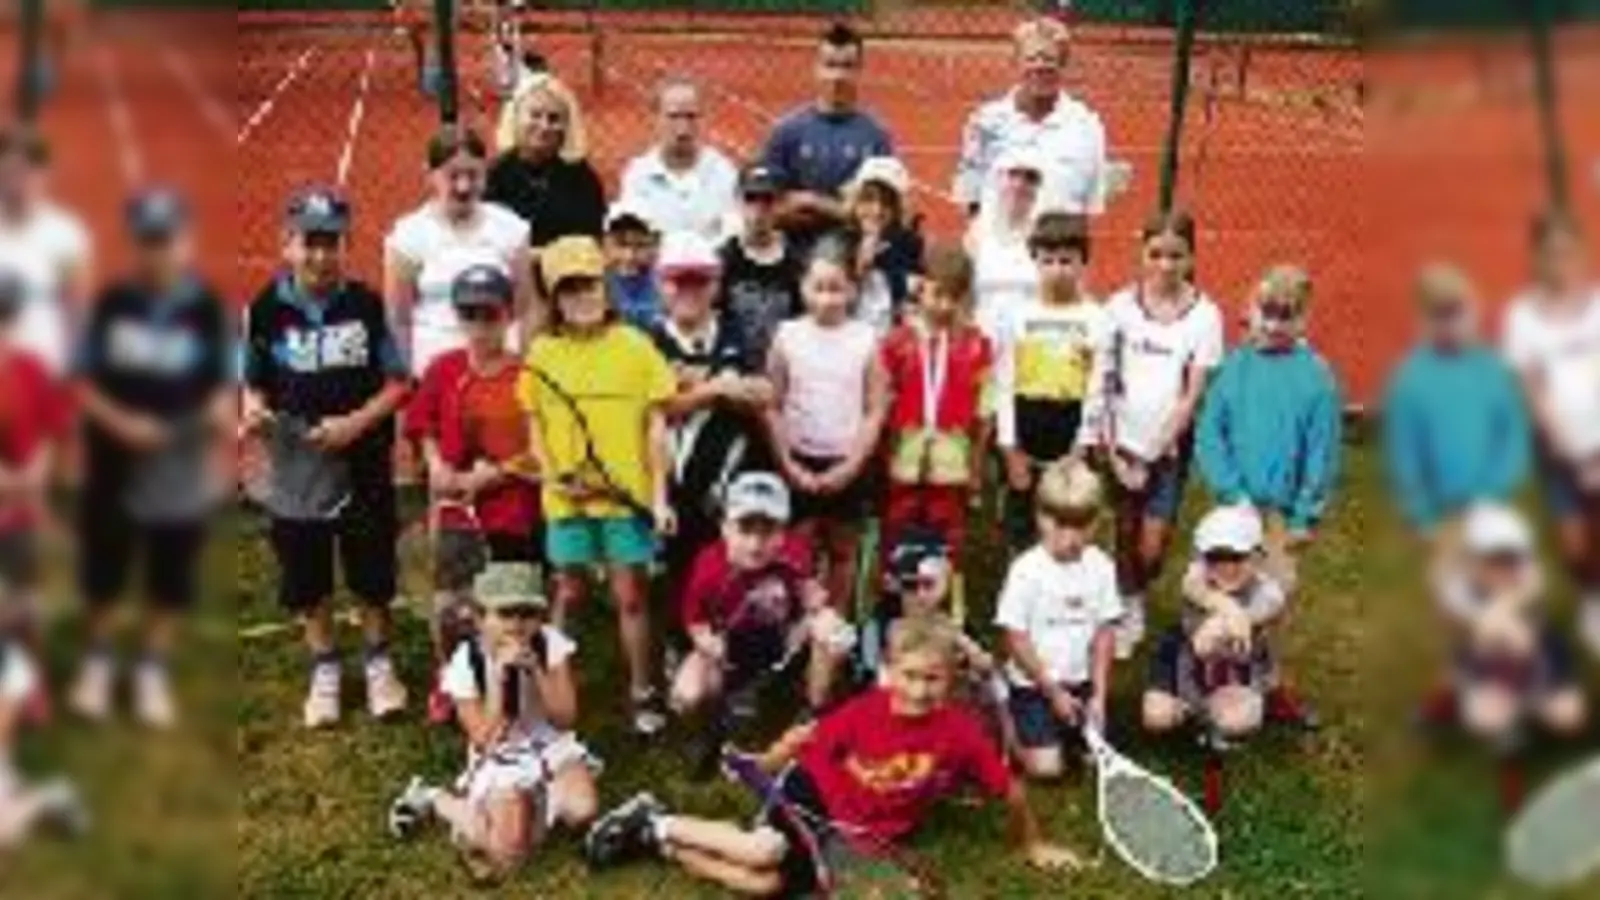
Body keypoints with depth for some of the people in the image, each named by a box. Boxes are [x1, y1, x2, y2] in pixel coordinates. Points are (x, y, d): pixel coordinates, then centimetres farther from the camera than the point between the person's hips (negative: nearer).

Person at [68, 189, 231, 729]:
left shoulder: (209, 309, -7)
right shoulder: (110, 303, -4)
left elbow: (223, 386, -3)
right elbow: (83, 384, -2)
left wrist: (222, 413, -24)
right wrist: (118, 422, -18)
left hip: (181, 470, -1)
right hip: (114, 465, 1)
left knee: (171, 579, 10)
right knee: (102, 573, 15)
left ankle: (153, 671, 30)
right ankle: (98, 661, 38)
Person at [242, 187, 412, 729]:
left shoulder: (367, 305, -6)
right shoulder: (266, 310, -4)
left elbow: (397, 383, -4)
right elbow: (253, 382, 5)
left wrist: (355, 423, -17)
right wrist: (253, 410, -16)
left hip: (364, 463, -1)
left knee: (373, 571, 10)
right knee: (306, 578, 11)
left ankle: (378, 663, 30)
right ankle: (325, 670, 30)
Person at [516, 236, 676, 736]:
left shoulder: (634, 345, -2)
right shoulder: (542, 352, 3)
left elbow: (655, 425, -1)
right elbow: (536, 427, 8)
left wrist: (660, 495, -5)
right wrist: (554, 477, -8)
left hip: (628, 495, -1)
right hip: (566, 499, 1)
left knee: (631, 595, 6)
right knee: (567, 594, 12)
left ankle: (642, 694, 18)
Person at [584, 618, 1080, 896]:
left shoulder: (961, 732, -18)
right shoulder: (865, 710, -19)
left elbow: (1011, 790, -8)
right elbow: (806, 738, -4)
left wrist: (1032, 846, 3)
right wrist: (764, 766, 10)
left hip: (858, 834, 2)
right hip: (815, 791, -2)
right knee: (764, 852, -31)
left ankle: (659, 840, 3)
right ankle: (659, 823, -4)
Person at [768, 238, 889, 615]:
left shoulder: (865, 339, -4)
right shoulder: (787, 336, -3)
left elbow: (875, 412, -3)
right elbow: (773, 407, -1)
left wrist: (851, 465, -10)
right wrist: (788, 463, -8)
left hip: (848, 464, 0)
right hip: (800, 462, 0)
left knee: (843, 550, 11)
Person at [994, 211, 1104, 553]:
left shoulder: (1096, 319, -2)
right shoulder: (1017, 316, 1)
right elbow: (1004, 387, -1)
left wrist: (1083, 448, -8)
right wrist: (1010, 448, -5)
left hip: (1072, 427, -1)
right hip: (1027, 425, 1)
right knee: (1020, 530, 11)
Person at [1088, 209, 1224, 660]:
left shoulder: (1204, 314, -7)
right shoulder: (1121, 305, -4)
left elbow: (1193, 395, -7)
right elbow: (1103, 381, -1)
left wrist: (1154, 456, -9)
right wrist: (1110, 446, -7)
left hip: (1170, 444, -1)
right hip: (1124, 440, 1)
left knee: (1152, 546, -2)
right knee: (1126, 532, 9)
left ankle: (1138, 600, 30)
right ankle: (1127, 612, 32)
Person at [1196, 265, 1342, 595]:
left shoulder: (1316, 375, -8)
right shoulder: (1235, 365, -3)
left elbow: (1322, 454, -6)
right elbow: (1209, 434, -3)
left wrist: (1304, 519, -6)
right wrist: (1233, 494, -11)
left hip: (1282, 514, -2)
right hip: (1233, 509, 2)